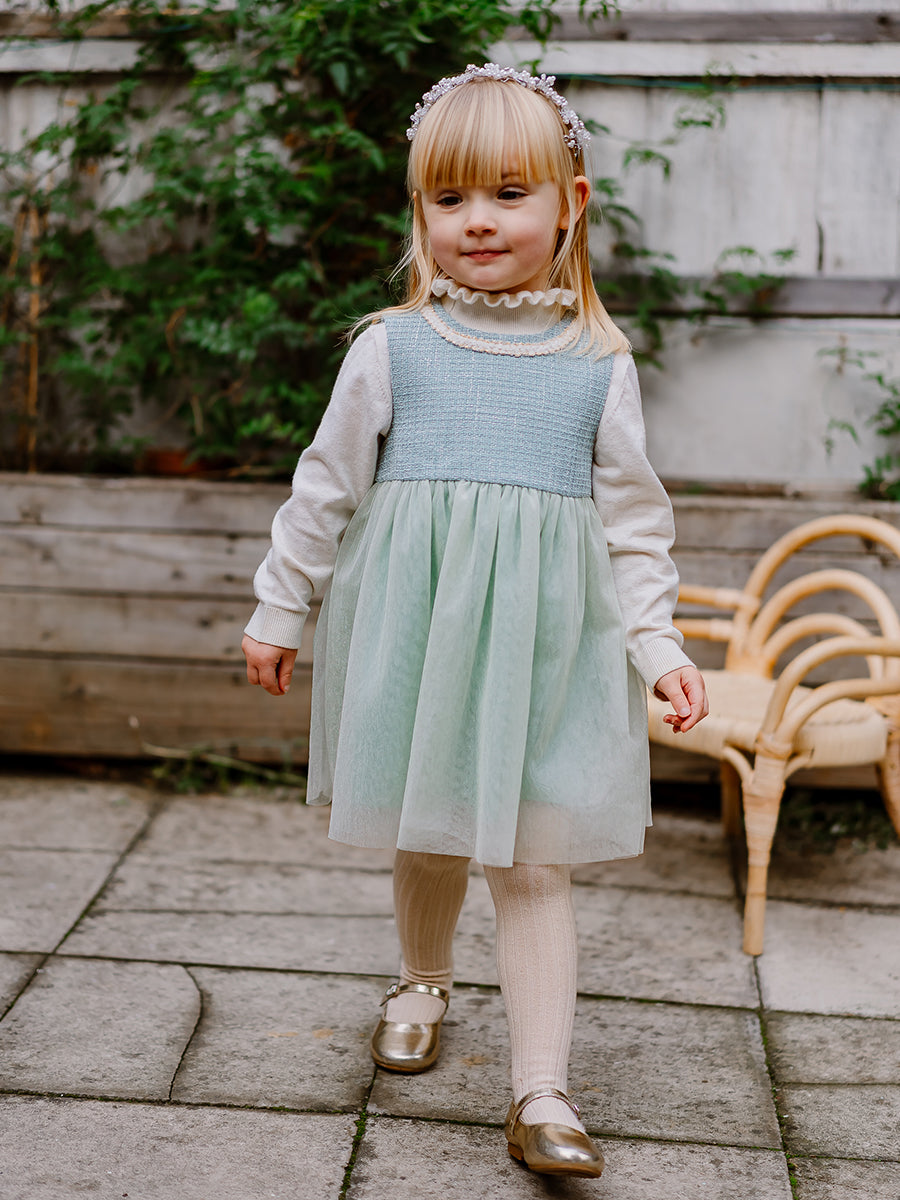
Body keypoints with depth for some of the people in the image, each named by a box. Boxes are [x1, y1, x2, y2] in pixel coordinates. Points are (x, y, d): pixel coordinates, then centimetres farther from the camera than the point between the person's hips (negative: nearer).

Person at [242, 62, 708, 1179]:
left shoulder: (598, 364, 2)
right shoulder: (393, 346, 0)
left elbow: (632, 519, 6)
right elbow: (326, 488, 8)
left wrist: (657, 644, -1)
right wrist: (279, 608, 12)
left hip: (544, 638, -1)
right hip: (413, 622, 1)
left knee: (533, 860, -2)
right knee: (426, 834, 15)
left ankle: (541, 1090, 3)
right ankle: (422, 983, 44)